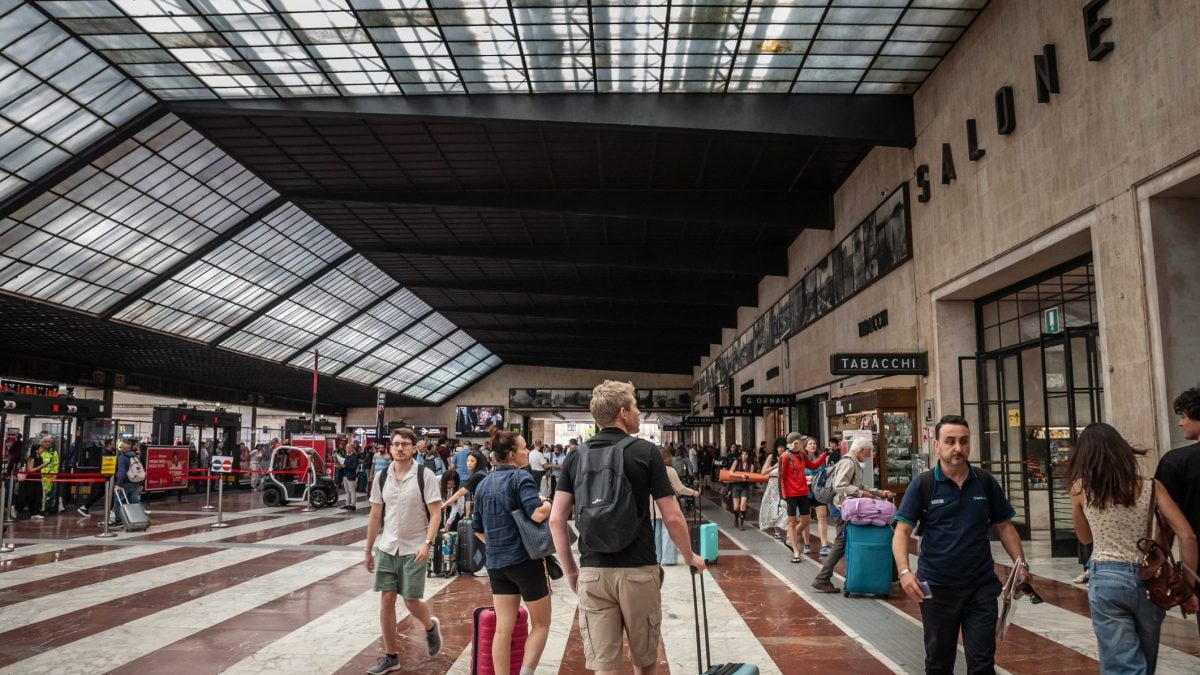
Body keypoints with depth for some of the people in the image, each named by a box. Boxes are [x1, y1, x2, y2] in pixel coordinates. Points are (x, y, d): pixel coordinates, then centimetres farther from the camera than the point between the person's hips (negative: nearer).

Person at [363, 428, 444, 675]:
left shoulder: (425, 475, -10)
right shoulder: (381, 477, 2)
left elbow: (435, 513, -10)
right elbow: (375, 516, 9)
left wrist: (427, 543, -22)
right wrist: (369, 550, 10)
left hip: (414, 549, -4)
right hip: (387, 548, 4)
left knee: (411, 601, -1)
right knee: (386, 601, 4)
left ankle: (431, 627, 32)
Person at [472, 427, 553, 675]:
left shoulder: (484, 484, 10)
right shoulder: (521, 477, -12)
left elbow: (477, 528, 14)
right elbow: (537, 514, -25)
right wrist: (547, 503, -6)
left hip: (495, 562, 6)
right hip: (525, 559, -6)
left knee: (503, 628, 10)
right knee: (541, 623, 8)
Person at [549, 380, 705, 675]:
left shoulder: (576, 457, 4)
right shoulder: (645, 451, -5)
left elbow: (556, 519, 2)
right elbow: (672, 518, -5)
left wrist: (570, 570, 12)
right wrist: (690, 556, 11)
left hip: (592, 573, 3)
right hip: (637, 571, -2)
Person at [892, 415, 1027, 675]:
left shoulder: (985, 482, 2)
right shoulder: (922, 484, -7)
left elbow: (1004, 526, 11)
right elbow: (902, 531, -9)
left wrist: (1021, 563, -4)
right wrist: (904, 571, -24)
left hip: (981, 587, 1)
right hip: (936, 588, -1)